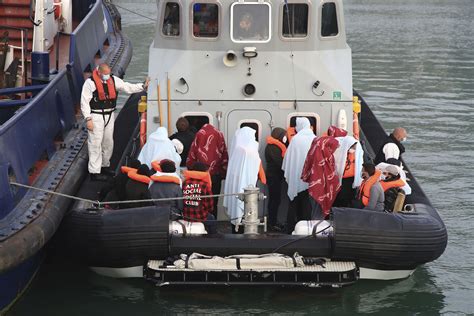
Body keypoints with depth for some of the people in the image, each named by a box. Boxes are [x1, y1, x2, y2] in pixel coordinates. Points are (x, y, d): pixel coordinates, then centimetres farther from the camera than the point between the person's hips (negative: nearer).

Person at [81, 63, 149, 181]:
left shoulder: (113, 80, 5)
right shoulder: (90, 82, -13)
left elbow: (128, 87, 9)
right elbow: (84, 102, -12)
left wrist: (143, 86, -2)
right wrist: (88, 119, -16)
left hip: (109, 115, 7)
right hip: (96, 116, -7)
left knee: (108, 143, 17)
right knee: (95, 144, -6)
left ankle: (105, 166, 35)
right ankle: (94, 172, -1)